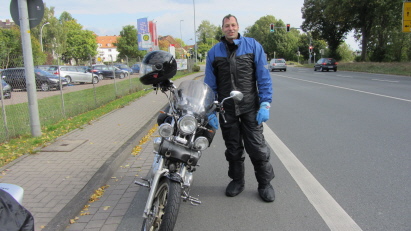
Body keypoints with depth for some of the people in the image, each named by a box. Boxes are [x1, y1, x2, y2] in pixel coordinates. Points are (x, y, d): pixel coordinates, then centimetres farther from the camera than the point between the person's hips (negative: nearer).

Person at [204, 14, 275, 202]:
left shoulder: (253, 46, 0)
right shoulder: (214, 52, 5)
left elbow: (264, 77, -2)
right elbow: (210, 84, 7)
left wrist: (265, 105, -9)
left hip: (250, 107, -2)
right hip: (226, 110, 2)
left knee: (257, 147, 2)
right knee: (233, 148, 13)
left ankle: (265, 183, 19)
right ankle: (237, 180, 31)